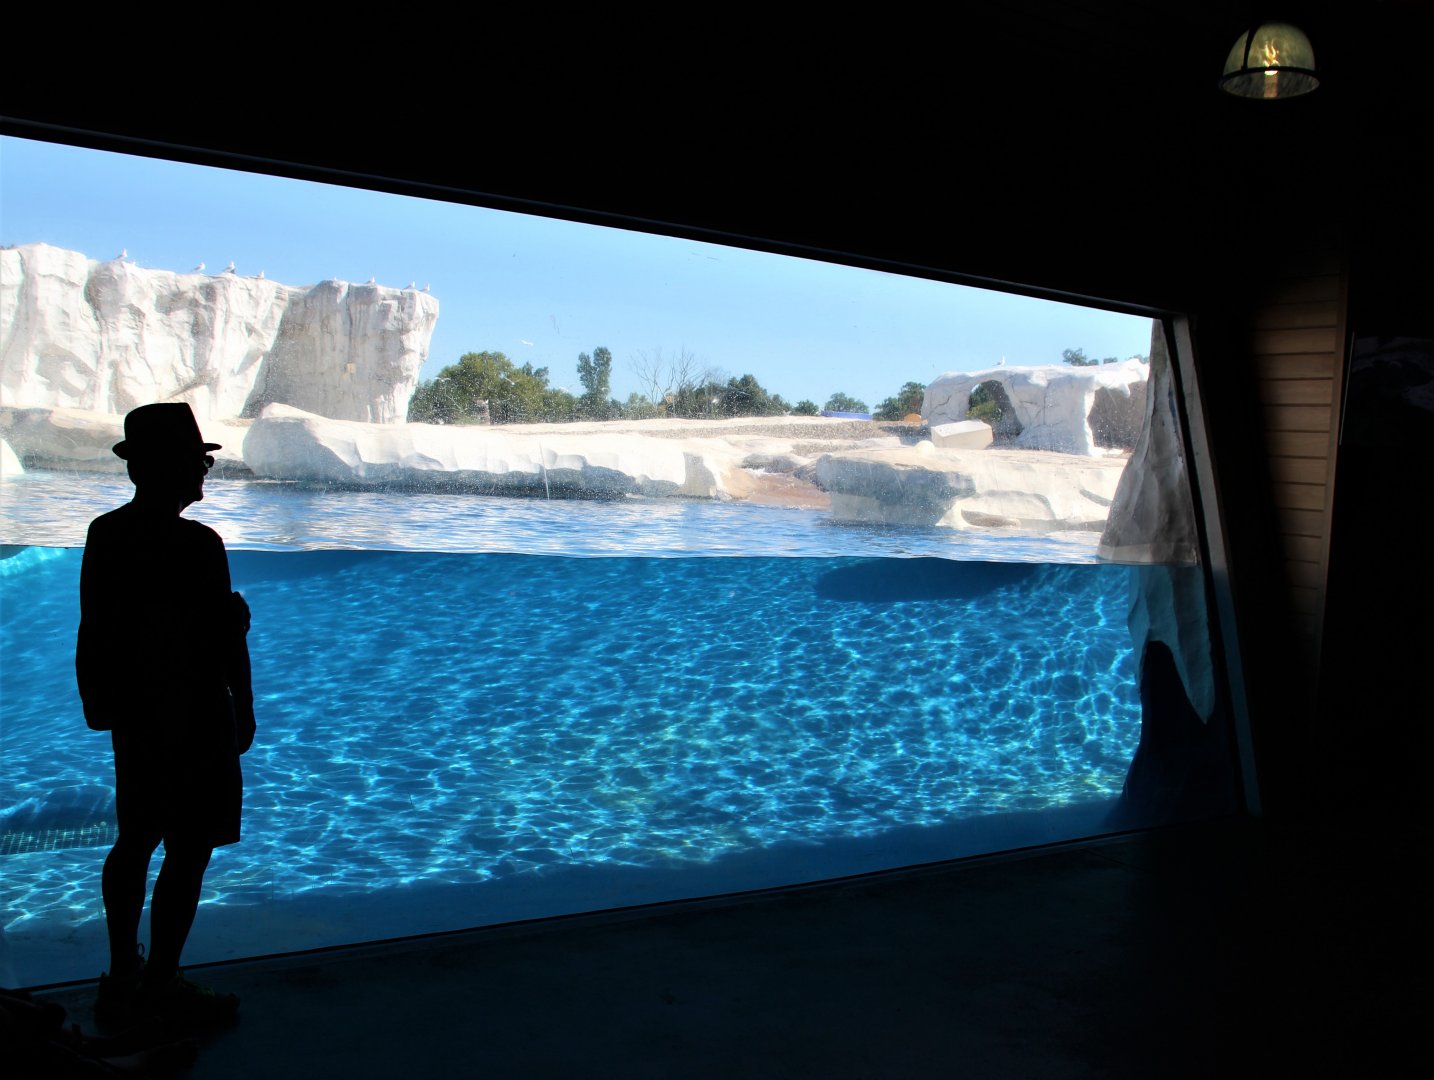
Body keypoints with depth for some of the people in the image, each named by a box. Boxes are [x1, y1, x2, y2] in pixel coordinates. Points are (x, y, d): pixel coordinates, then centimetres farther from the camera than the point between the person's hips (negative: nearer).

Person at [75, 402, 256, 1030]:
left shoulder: (104, 535, 2)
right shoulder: (197, 546, -19)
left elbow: (95, 632, 8)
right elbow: (227, 642, -15)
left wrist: (107, 706, 17)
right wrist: (244, 712, -3)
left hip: (132, 715, 8)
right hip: (193, 720, -8)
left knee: (135, 842, 19)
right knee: (188, 854, 3)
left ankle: (123, 978, 30)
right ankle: (161, 989, 11)